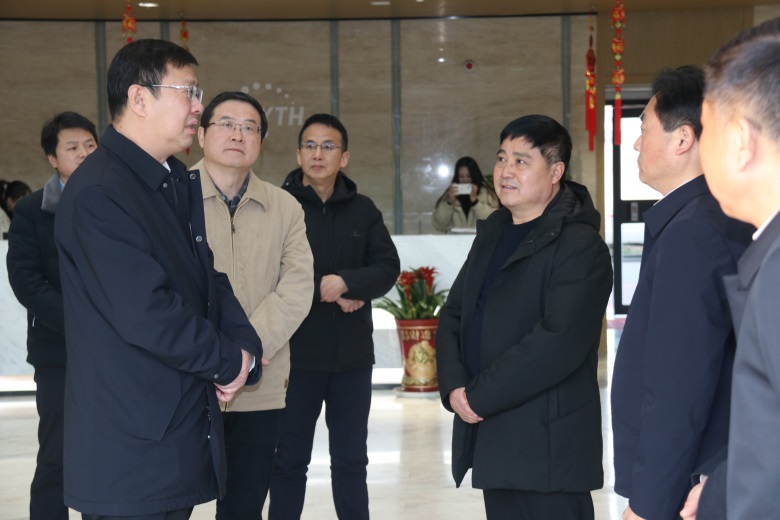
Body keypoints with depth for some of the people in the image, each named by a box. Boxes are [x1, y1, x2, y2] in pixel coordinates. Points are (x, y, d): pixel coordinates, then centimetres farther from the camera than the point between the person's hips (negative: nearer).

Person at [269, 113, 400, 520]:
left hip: (352, 353, 3)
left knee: (351, 459, 12)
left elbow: (388, 267, -3)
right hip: (297, 353, -3)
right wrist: (325, 293, -15)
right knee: (290, 460, 6)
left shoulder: (363, 210, 7)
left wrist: (345, 282, -19)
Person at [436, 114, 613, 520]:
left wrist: (480, 396, -16)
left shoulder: (580, 246, -11)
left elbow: (559, 341, -21)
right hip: (493, 440, 8)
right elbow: (453, 316, 14)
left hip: (549, 446, -8)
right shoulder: (492, 234, 15)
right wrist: (454, 387, -4)